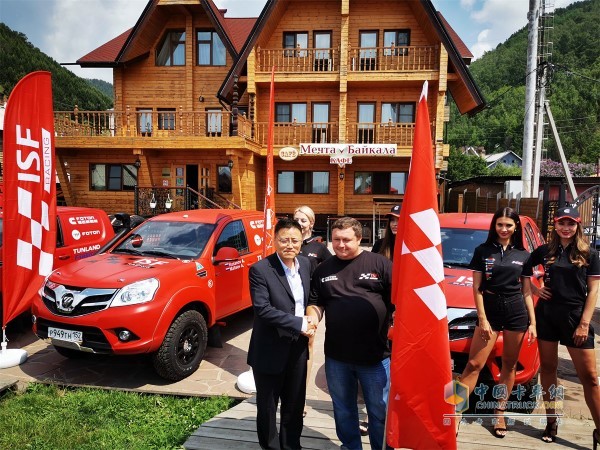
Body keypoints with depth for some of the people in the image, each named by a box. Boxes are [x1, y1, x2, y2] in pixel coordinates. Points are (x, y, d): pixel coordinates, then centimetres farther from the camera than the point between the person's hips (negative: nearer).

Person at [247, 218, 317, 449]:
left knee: (295, 404, 20)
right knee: (267, 406, 14)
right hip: (270, 350, -5)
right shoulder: (260, 270, -17)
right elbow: (263, 310, -23)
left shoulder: (305, 264, 2)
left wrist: (310, 321, -6)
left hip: (298, 347, 5)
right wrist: (300, 324, -22)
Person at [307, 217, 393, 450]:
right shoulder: (323, 269, 7)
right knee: (343, 409, 20)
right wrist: (312, 321, -9)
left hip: (375, 354, -3)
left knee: (380, 411, 11)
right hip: (336, 355, 4)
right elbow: (315, 303, 10)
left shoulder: (379, 263, -4)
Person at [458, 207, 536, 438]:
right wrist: (482, 319, -9)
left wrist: (533, 322, 4)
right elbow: (477, 288, -2)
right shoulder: (482, 251, 0)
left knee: (509, 365, 10)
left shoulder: (524, 255, 7)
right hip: (490, 310, -2)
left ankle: (500, 413, 24)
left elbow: (526, 291, 9)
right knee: (474, 364, -3)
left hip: (517, 312, 2)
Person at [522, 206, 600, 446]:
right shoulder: (543, 251, 5)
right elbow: (524, 274, 17)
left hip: (575, 316, -2)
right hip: (546, 315, 2)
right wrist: (536, 290, 0)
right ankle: (551, 421, 20)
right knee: (547, 368, 8)